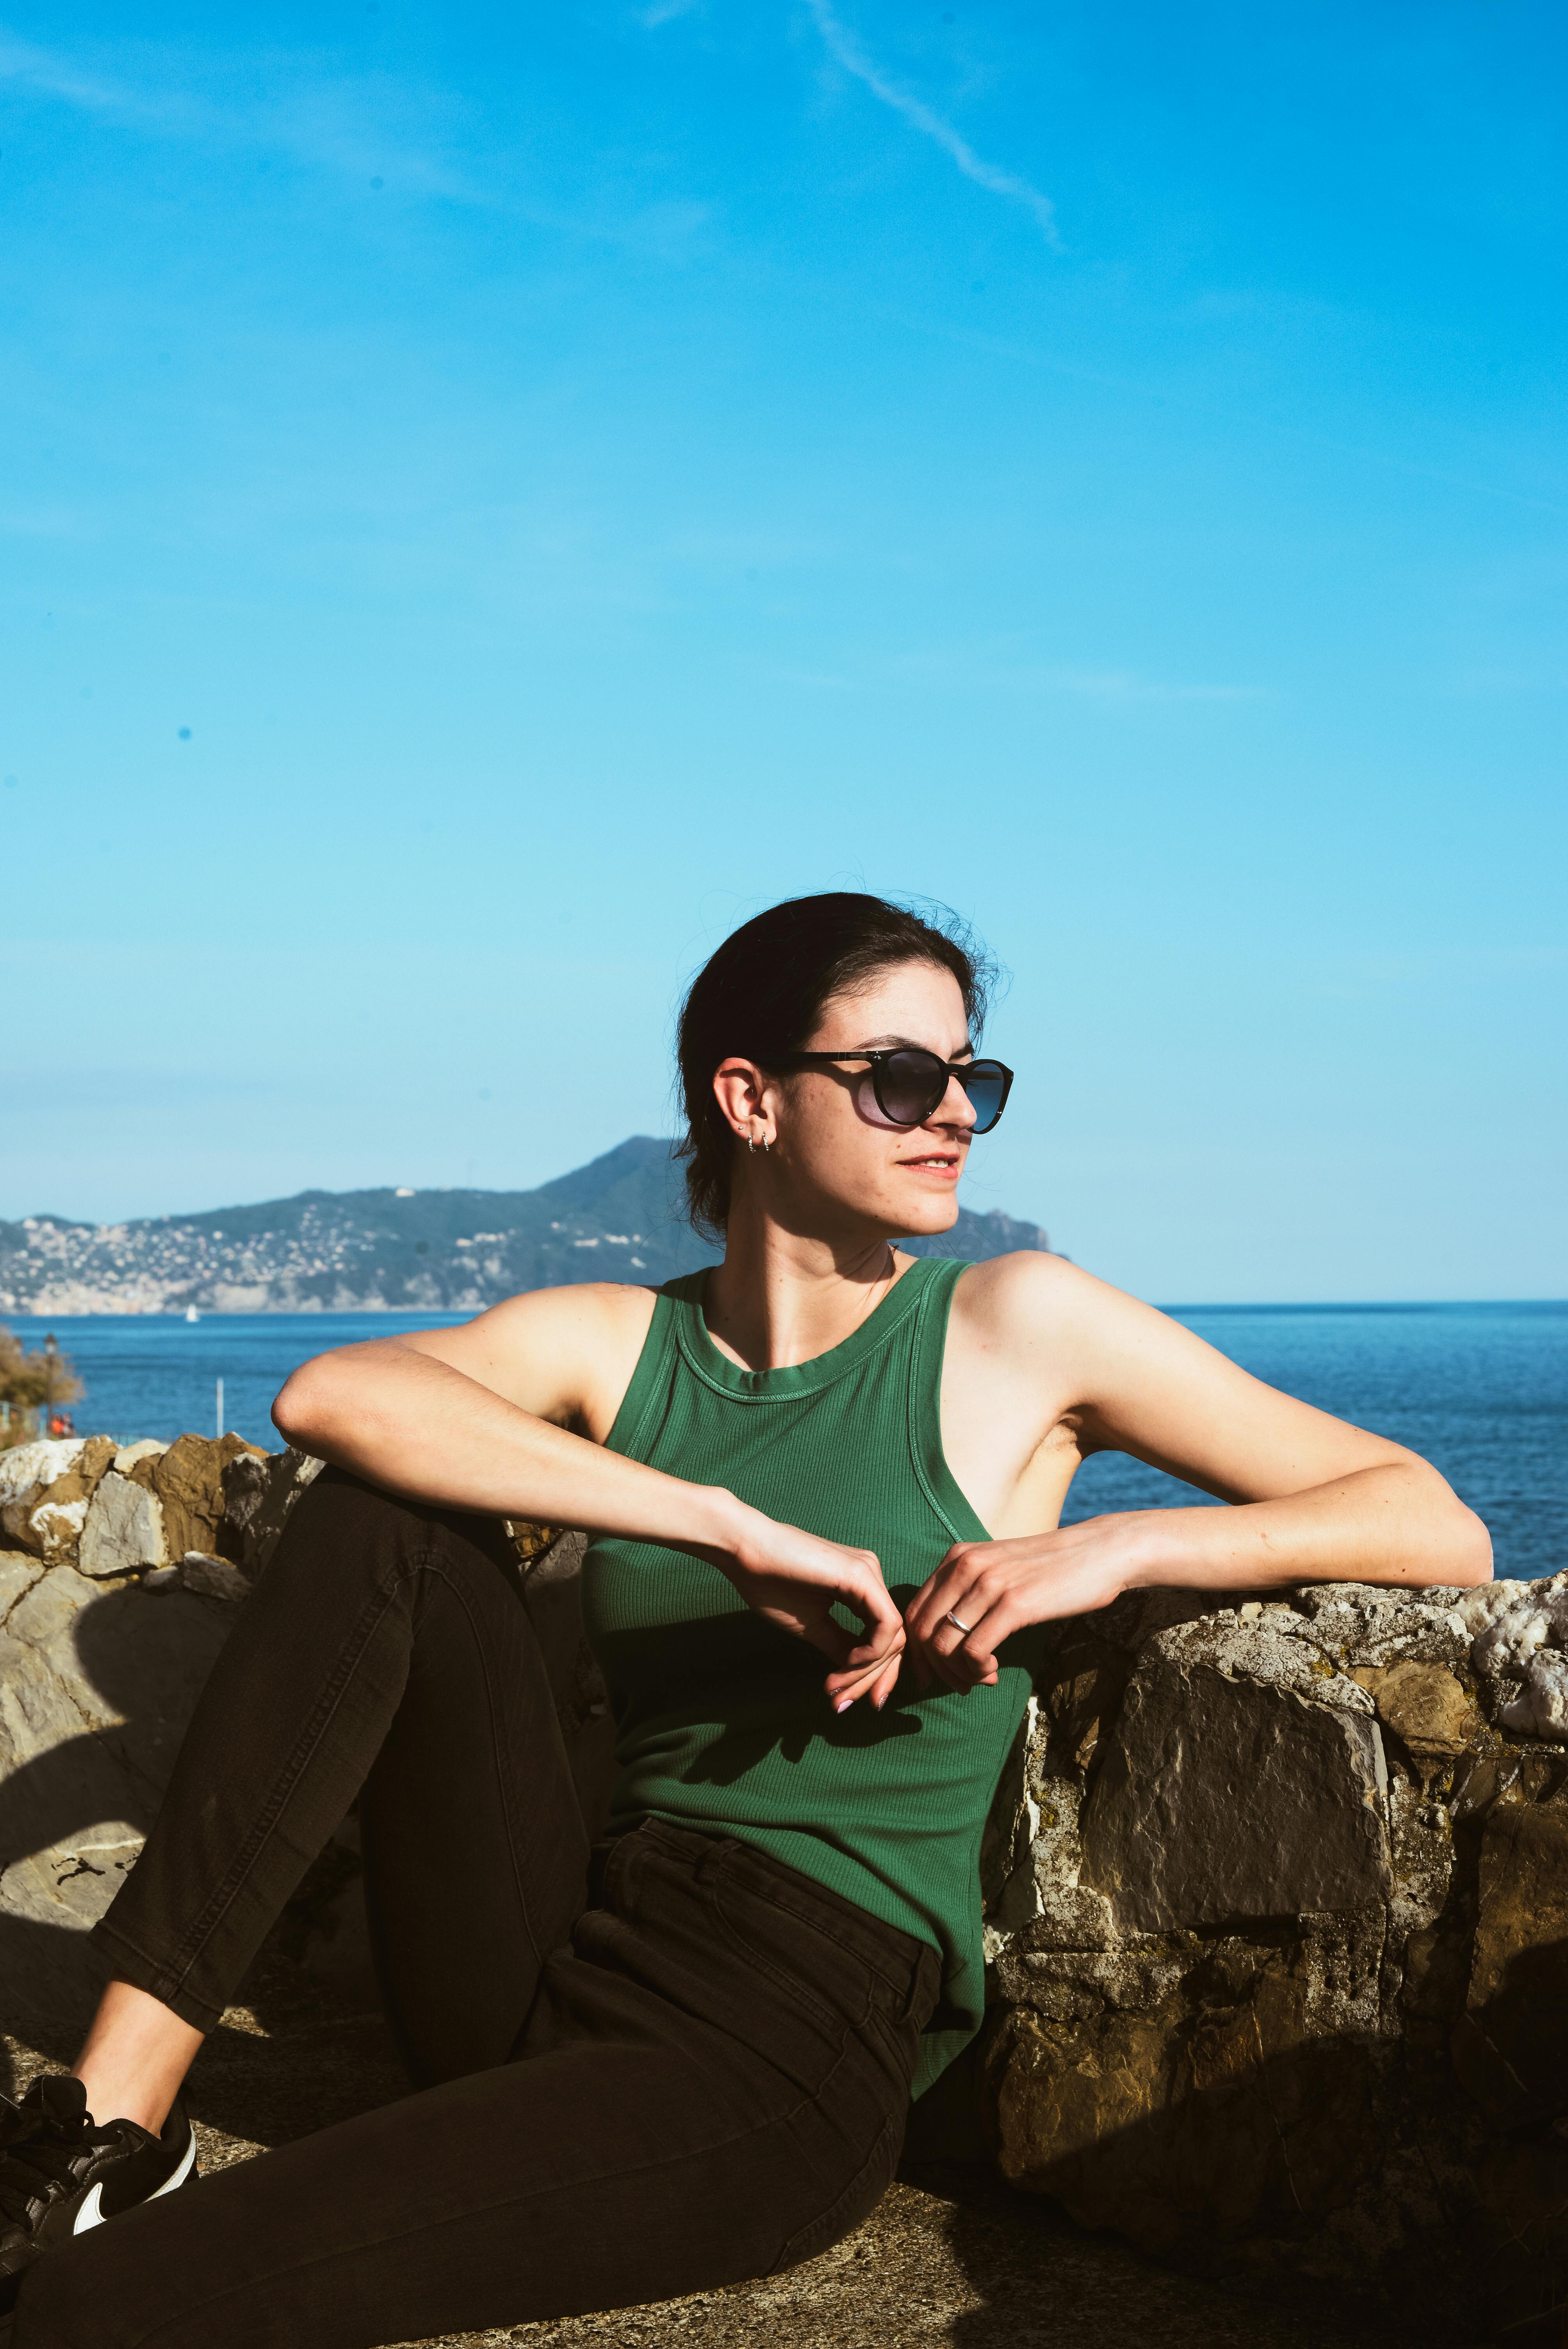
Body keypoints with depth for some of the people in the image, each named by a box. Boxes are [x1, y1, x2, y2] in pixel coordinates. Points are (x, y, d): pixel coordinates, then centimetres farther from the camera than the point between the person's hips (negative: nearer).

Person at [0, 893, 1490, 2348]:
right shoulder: (610, 1343, 6)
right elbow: (329, 1396, -17)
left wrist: (1121, 1545, -18)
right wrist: (741, 1530, -25)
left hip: (792, 2050, -5)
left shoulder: (1019, 1327, -1)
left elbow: (1441, 1531, -1)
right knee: (383, 1513, -16)